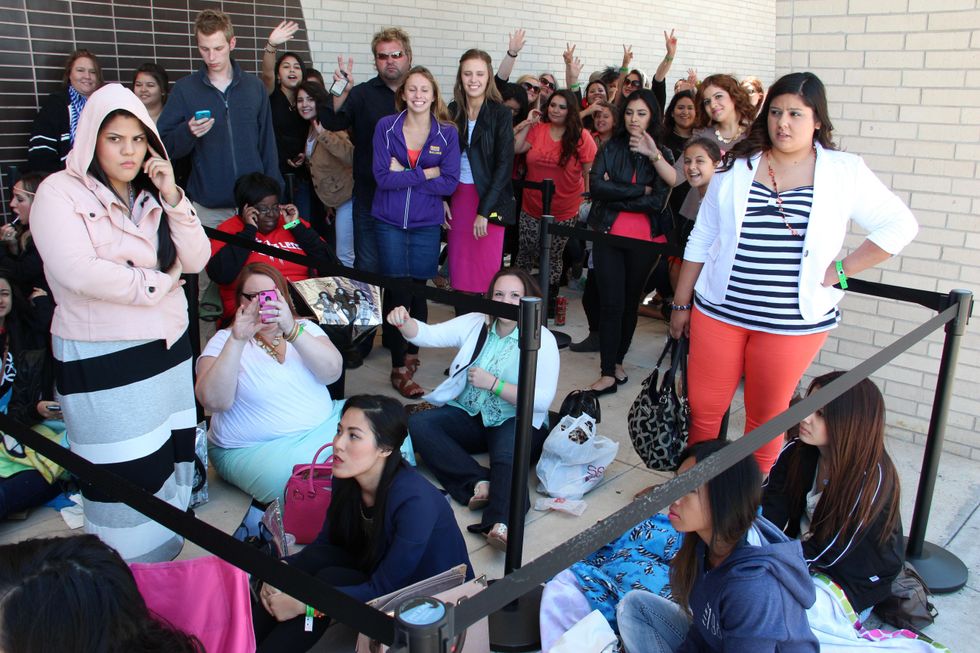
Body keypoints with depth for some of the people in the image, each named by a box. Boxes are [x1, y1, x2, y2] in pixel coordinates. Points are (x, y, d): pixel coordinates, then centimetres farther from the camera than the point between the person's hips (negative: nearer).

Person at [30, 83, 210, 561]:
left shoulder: (153, 194, 11)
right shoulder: (60, 192, -7)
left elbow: (197, 260, 1)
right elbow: (79, 272, -21)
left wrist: (173, 198, -10)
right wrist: (155, 283, -10)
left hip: (168, 348, 6)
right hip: (102, 362, -6)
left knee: (171, 457, 10)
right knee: (126, 477, 0)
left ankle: (166, 564, 27)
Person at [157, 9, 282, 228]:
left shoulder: (254, 86, 5)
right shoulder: (184, 89, 1)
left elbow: (267, 144, 8)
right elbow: (164, 146, 0)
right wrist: (187, 132, -20)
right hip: (206, 208, -1)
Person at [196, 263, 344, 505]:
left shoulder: (305, 328, 7)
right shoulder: (224, 342, -1)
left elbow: (332, 372, -13)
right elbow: (213, 402, -19)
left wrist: (291, 330, -26)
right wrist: (237, 341, -26)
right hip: (254, 449, -4)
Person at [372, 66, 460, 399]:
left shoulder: (447, 133, 0)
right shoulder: (386, 127, -1)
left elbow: (449, 183, -8)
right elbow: (382, 177, -10)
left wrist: (403, 175, -12)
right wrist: (426, 174, -13)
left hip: (427, 224, 1)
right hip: (390, 222, 0)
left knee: (418, 289, 7)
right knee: (397, 291, -2)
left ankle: (412, 353, 29)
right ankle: (400, 369, 5)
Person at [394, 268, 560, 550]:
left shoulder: (542, 339, -8)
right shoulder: (475, 324, 3)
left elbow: (542, 399, -14)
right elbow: (428, 334, -4)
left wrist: (493, 383, -20)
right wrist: (404, 322, -27)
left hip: (515, 421, -4)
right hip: (469, 416, 5)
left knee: (508, 455, -37)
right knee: (416, 424, -19)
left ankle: (501, 524, -57)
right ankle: (479, 482, -31)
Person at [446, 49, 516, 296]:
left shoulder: (500, 113, -5)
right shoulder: (452, 111, 6)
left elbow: (504, 164, -9)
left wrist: (484, 210, -14)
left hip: (489, 199, -4)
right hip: (457, 196, 4)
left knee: (486, 273, -3)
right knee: (458, 271, 5)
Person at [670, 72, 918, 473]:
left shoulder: (844, 172, -2)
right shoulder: (736, 168, 4)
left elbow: (900, 226, 1)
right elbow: (701, 241, 8)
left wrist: (840, 270, -6)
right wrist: (681, 303, 8)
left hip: (793, 323, -1)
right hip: (719, 311, 2)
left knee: (766, 418, 9)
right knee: (703, 409, 6)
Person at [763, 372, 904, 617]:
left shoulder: (870, 479, -28)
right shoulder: (797, 452, -12)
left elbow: (826, 553, -24)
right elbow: (767, 512, -16)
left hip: (853, 584, -4)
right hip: (803, 553, 5)